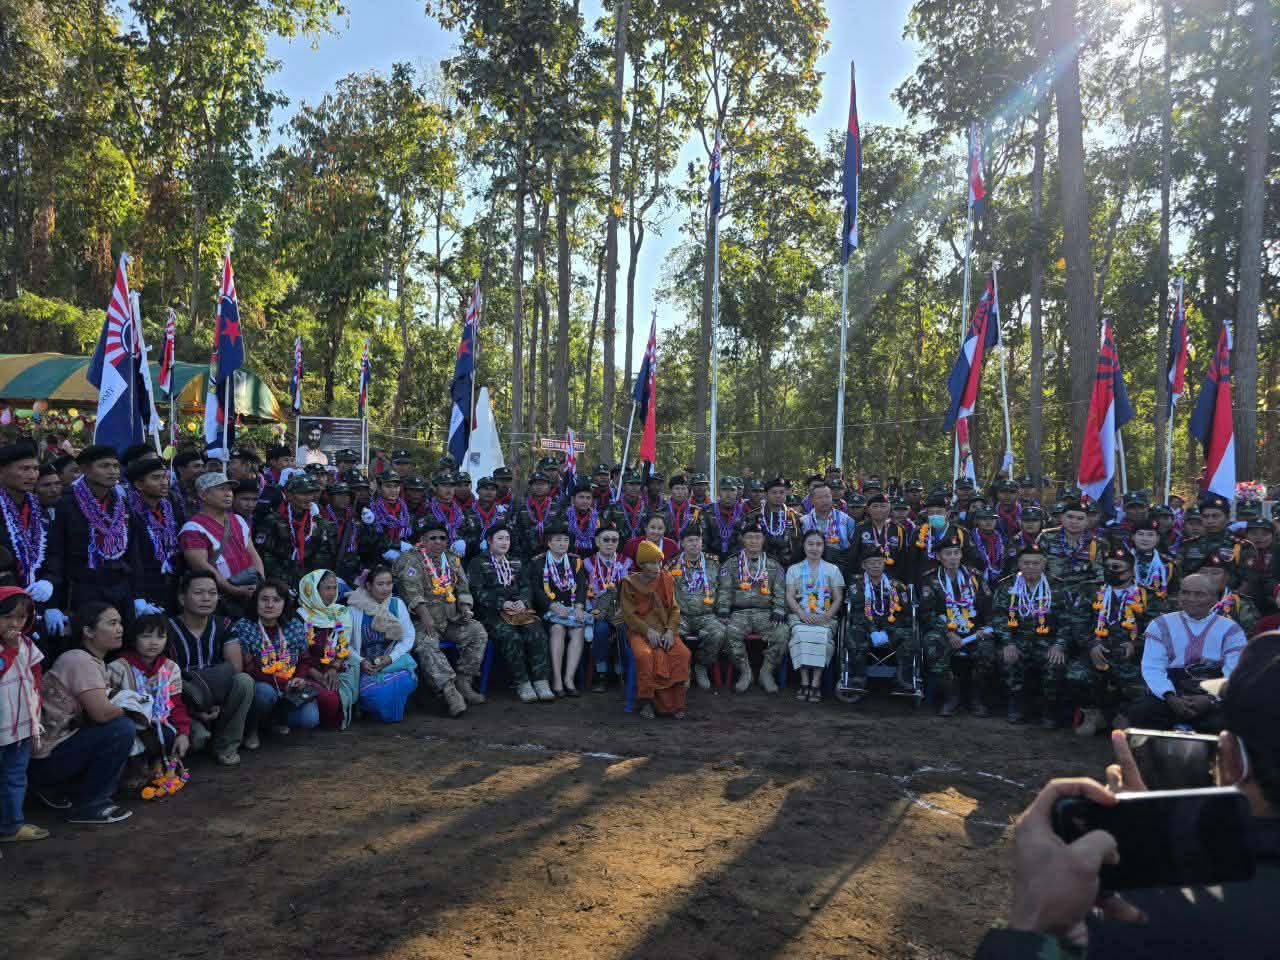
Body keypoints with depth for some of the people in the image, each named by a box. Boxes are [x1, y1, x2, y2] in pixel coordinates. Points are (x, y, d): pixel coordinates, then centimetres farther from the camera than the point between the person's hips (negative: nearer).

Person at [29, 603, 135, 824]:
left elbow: (97, 708, 10)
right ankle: (88, 806, -8)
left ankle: (57, 788, 15)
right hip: (43, 758, -9)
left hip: (59, 741, 9)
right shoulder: (80, 660, -19)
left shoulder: (95, 661, 10)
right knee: (122, 729, -21)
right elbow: (101, 712, -28)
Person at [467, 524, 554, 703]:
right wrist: (502, 603, -14)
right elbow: (478, 591, -2)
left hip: (519, 608, 4)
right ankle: (522, 684, -23)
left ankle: (541, 682, -25)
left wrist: (523, 601, -6)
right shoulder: (478, 563, 10)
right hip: (491, 612, -4)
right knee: (511, 637, -32)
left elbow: (526, 586, 18)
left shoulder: (516, 563, 26)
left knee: (537, 634, -25)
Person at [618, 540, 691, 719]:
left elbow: (674, 609, 9)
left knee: (682, 654, -25)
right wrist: (648, 631, -17)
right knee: (644, 655, -35)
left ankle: (674, 702, -12)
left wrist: (670, 631, -8)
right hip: (640, 631, -3)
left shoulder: (666, 580, 10)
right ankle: (646, 702, -18)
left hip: (665, 631, 3)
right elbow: (628, 614, -4)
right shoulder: (630, 583, 1)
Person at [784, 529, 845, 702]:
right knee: (800, 633, -33)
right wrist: (803, 614, -13)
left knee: (823, 634, -33)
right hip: (800, 615, 0)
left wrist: (826, 616, -10)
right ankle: (804, 681, -30)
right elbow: (790, 597, 6)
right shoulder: (794, 569, 17)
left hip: (825, 617, 0)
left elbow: (838, 598, 9)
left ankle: (816, 683, -30)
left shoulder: (832, 569, 16)